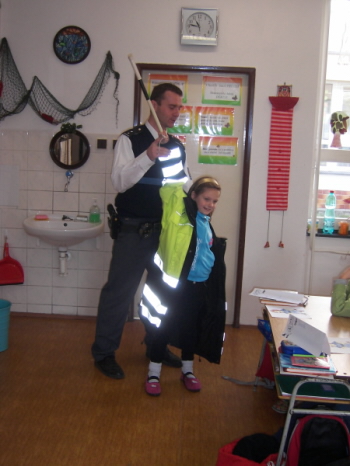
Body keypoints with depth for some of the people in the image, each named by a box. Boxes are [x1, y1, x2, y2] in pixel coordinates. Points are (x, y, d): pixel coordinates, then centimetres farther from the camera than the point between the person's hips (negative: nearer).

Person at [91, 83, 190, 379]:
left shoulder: (178, 145, 10)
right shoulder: (131, 140, -8)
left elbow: (185, 184, 21)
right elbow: (120, 182, -20)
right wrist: (148, 156, -31)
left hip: (168, 230, 6)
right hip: (135, 231, -6)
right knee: (119, 292, -1)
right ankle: (104, 353, 16)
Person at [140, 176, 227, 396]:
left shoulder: (207, 223, 12)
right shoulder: (178, 210, -6)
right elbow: (170, 187, -23)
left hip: (199, 286, 6)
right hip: (174, 284, -6)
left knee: (191, 328, 16)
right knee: (165, 327, 3)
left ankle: (187, 370, 33)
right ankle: (153, 373, 18)